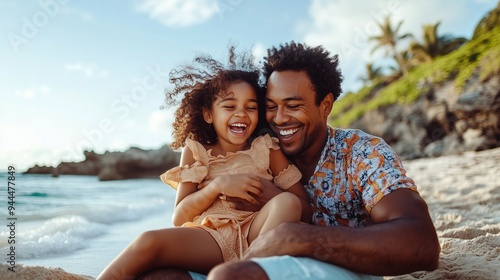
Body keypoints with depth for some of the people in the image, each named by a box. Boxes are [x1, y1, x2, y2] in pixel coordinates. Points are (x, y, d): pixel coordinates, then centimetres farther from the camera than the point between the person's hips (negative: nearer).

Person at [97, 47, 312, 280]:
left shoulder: (266, 148, 9)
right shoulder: (196, 152, 9)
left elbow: (304, 210, 7)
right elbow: (179, 218, 3)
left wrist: (265, 193, -12)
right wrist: (217, 186, -13)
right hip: (210, 238, -1)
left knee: (287, 202, -27)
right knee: (149, 242, -28)